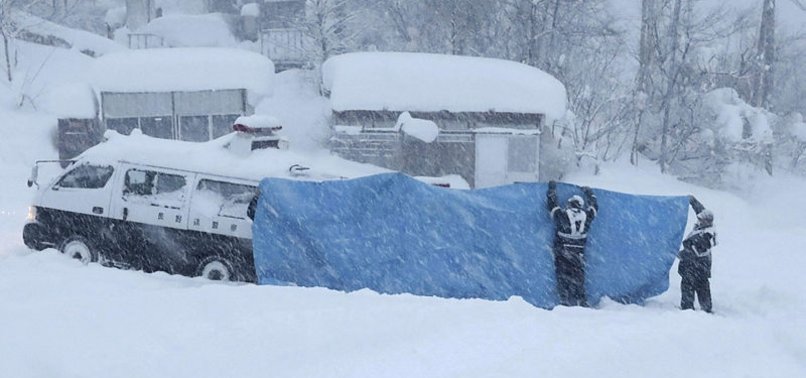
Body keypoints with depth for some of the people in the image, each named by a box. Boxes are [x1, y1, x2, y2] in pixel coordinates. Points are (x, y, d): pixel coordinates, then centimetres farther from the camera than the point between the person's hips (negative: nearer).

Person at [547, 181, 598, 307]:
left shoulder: (561, 214, -5)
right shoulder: (586, 215, 3)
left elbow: (552, 205, 11)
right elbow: (594, 207, 23)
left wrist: (552, 190, 25)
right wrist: (589, 193, 40)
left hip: (562, 250, -2)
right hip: (579, 252, 2)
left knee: (563, 275, 0)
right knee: (578, 276, 9)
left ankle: (565, 300, -6)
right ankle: (581, 300, 7)